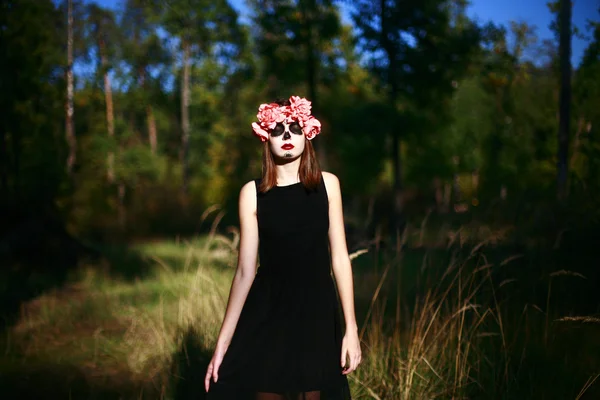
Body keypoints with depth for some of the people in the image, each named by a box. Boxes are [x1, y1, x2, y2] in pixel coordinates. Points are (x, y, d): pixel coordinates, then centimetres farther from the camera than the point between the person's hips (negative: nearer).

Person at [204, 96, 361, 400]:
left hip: (317, 314, 1)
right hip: (267, 315, -1)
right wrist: (222, 343, -5)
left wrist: (351, 328, -4)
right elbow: (245, 271, -4)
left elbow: (339, 257, 0)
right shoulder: (252, 193, -4)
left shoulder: (327, 184, 0)